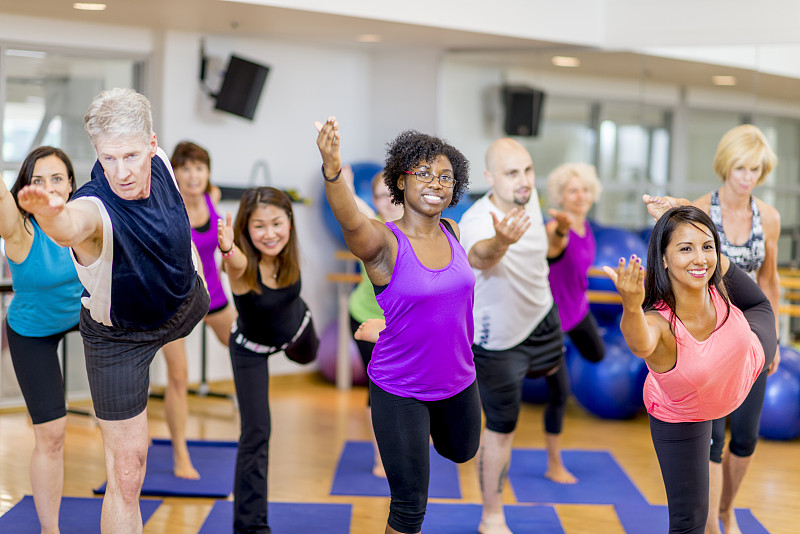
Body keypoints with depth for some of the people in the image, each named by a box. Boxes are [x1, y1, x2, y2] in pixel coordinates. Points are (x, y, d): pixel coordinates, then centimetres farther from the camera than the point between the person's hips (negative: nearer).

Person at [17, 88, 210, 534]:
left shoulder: (161, 163, -22)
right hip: (119, 338, -6)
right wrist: (48, 213, -89)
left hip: (186, 301, 6)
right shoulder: (95, 208, -40)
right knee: (127, 472, -7)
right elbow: (70, 225, -66)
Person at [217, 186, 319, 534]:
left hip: (294, 327, 5)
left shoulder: (289, 255, -29)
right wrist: (227, 247, -87)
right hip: (252, 348, -4)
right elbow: (234, 259, -69)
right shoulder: (243, 265, -42)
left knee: (306, 355, 38)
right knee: (256, 434, -9)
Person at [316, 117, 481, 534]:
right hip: (399, 389, -6)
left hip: (457, 379, 6)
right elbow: (350, 219, -45)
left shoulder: (452, 233, -2)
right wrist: (332, 167, -63)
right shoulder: (384, 243, -22)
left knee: (462, 452, 32)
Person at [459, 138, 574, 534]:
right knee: (501, 428, -2)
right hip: (499, 339, -8)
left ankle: (554, 461, 56)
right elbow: (477, 255, -63)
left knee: (559, 387, 28)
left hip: (542, 318, 8)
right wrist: (500, 242, -85)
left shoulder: (529, 198, -13)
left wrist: (558, 232, -11)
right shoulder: (477, 220, -36)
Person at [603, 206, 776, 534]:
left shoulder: (717, 284, -36)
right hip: (681, 417, -4)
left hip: (747, 366, 4)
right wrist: (631, 307, -91)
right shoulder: (657, 323, -49)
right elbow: (640, 345, -75)